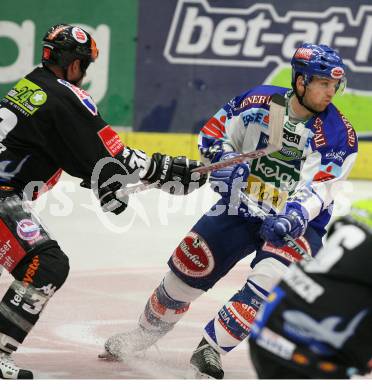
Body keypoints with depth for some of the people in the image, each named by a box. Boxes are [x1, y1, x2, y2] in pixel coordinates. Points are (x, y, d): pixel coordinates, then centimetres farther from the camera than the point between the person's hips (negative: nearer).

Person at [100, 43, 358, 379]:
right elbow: (213, 132, 5)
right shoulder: (257, 102, -8)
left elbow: (318, 188, -20)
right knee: (189, 266, 1)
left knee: (273, 276, -29)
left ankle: (211, 347, -19)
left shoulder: (338, 134, -14)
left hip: (299, 222, -2)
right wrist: (223, 157, -15)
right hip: (241, 207, 2)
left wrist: (292, 216, -37)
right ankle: (147, 332, 27)